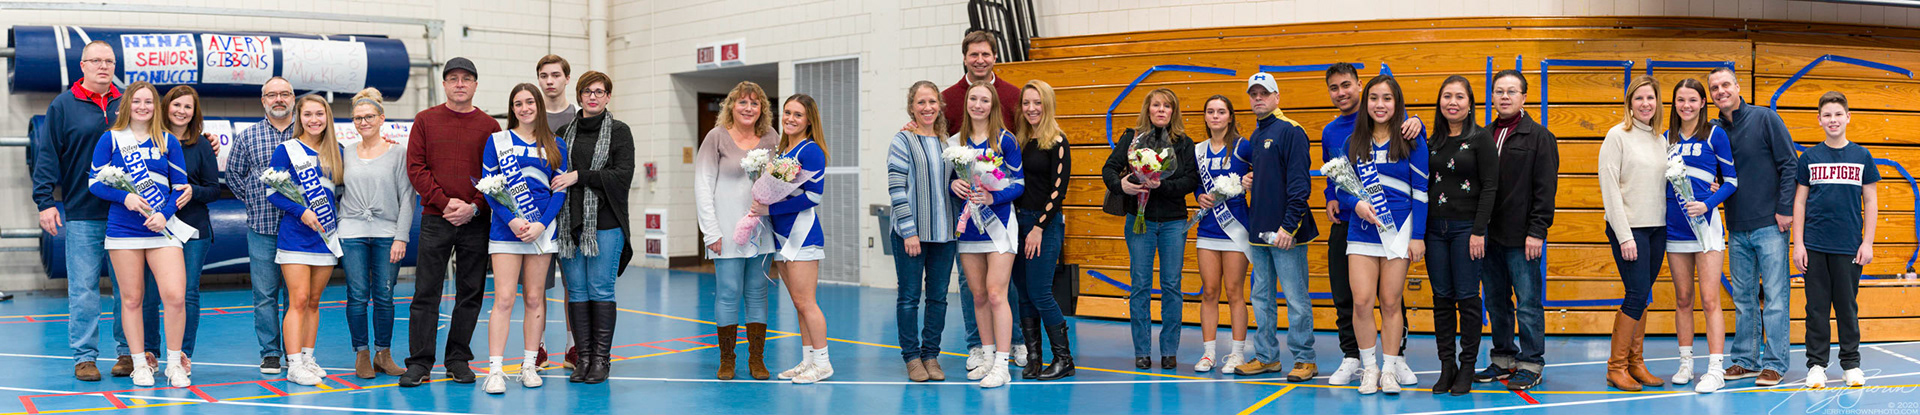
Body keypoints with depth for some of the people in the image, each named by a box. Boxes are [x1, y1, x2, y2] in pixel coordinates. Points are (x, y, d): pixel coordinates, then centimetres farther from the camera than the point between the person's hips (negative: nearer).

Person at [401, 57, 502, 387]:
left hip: (476, 223, 1)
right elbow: (415, 167, 0)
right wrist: (444, 202, -10)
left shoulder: (489, 127, 6)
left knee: (470, 294, 5)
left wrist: (474, 207, -10)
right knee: (426, 293, -2)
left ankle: (458, 360, 14)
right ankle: (419, 362, 3)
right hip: (435, 220, -1)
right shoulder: (425, 120, 5)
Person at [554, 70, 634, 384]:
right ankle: (583, 357, 8)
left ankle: (602, 358, 2)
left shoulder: (619, 132, 3)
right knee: (576, 291, 3)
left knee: (601, 290, -5)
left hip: (605, 222, -4)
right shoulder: (565, 132, 14)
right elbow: (555, 175, 19)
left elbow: (623, 176, -8)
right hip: (569, 222, 4)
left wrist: (579, 176, -13)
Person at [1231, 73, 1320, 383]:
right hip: (1258, 230, 9)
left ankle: (1304, 360, 2)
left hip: (1286, 232, -9)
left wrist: (1289, 226, -20)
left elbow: (1300, 183, -15)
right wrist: (1247, 181, 7)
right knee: (1262, 296, 12)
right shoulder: (1255, 136, 16)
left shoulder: (1291, 131, -10)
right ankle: (1266, 356, 20)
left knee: (1295, 298, -4)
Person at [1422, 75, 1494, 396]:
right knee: (1442, 298, 6)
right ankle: (1447, 366, 12)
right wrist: (1420, 230, 5)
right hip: (1435, 227, 5)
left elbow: (1489, 187, -7)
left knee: (1467, 298, -1)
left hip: (1466, 226, -4)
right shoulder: (1433, 141, 11)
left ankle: (1467, 369, 6)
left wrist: (1479, 231, -13)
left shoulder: (1480, 139, -3)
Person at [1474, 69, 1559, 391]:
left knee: (1528, 303, -2)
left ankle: (1531, 365, 5)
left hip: (1521, 236, -5)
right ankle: (1503, 358, 21)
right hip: (1488, 234, 5)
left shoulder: (1539, 137, -1)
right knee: (1496, 301, 11)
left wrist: (1536, 232, -13)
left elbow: (1545, 188, -6)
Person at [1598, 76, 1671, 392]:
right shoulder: (1618, 136, -5)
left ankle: (1635, 363, 13)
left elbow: (1663, 184, 17)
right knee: (1637, 295, -10)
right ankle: (1616, 367, -2)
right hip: (1629, 228, -6)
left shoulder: (1660, 140, 13)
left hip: (1657, 228, 6)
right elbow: (1610, 188, -10)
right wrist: (1624, 236, -14)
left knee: (1642, 297, 7)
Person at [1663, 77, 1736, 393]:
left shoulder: (1714, 135, -1)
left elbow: (1732, 180, -2)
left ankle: (1715, 370, -8)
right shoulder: (1668, 138, 11)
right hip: (1675, 227, 5)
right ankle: (1686, 364, 18)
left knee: (1709, 300, -7)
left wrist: (1708, 204, -16)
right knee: (1682, 299, 10)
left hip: (1706, 225, -5)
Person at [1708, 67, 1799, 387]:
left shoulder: (1765, 118, -5)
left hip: (1770, 225, -5)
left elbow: (1789, 165, -6)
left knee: (1774, 297, -3)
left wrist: (1785, 210, -11)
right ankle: (1745, 360, 18)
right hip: (1737, 229, 5)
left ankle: (1774, 364, 1)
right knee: (1743, 298, 10)